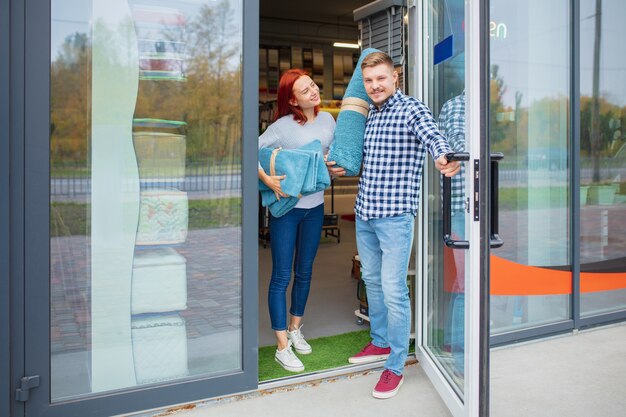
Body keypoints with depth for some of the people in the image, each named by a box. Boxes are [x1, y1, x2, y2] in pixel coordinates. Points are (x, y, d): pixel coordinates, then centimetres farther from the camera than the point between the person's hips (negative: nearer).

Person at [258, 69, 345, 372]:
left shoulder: (327, 120, 3)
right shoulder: (283, 126, -14)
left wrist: (334, 169, -5)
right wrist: (267, 180, -28)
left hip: (315, 207, 6)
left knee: (304, 273, 16)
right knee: (281, 276, -1)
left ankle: (295, 329, 35)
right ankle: (282, 347, 8)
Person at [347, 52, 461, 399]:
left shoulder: (411, 108, -7)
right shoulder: (369, 114, 14)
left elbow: (431, 135, -29)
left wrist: (442, 156, -49)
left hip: (395, 214, -8)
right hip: (364, 212, 8)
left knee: (393, 290, -6)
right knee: (372, 281, 19)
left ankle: (395, 365, 8)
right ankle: (381, 342, 37)